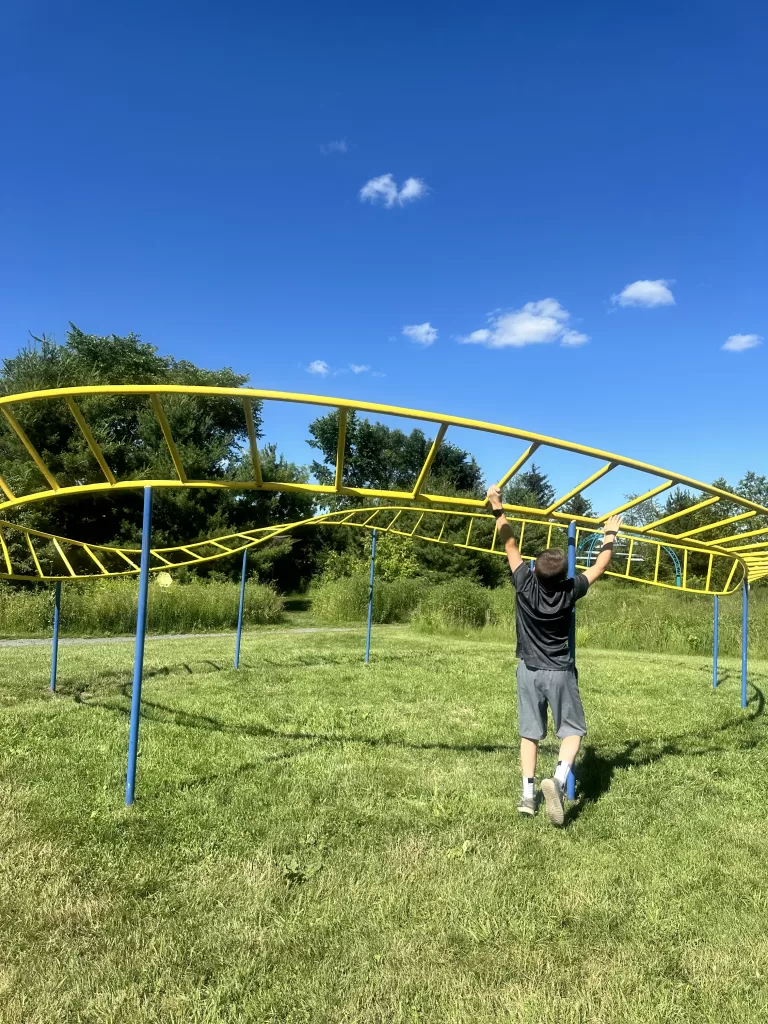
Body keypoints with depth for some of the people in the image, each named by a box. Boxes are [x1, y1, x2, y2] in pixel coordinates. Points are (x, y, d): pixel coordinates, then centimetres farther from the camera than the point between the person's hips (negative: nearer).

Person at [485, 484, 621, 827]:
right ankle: (558, 780, -14)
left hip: (529, 670, 2)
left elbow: (510, 545, -4)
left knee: (529, 732, 11)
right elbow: (599, 567, 3)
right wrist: (610, 535, 16)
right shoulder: (570, 591, -12)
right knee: (572, 730, 9)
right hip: (560, 672, -2)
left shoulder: (524, 584, -12)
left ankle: (528, 795, 11)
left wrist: (497, 507, 0)